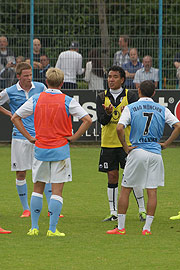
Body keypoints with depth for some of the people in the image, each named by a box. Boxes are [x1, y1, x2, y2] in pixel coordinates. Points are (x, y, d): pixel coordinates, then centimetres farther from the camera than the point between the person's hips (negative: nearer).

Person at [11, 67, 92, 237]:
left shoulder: (36, 100, 1)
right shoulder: (67, 101, -6)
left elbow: (15, 117, 5)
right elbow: (87, 120, -10)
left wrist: (29, 137, 6)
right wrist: (73, 138, -3)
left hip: (40, 149, 2)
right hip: (60, 150, -2)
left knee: (38, 189, 13)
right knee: (57, 191, 0)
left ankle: (34, 227, 12)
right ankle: (52, 229, -3)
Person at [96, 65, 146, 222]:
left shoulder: (130, 96, 0)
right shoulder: (102, 97, 5)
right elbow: (102, 120, -4)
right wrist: (108, 113, -25)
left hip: (127, 143, -2)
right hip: (108, 143, 2)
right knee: (112, 177, 4)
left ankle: (142, 210, 10)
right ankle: (114, 213, 10)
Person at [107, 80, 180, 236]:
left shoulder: (130, 108, 0)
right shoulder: (162, 110, 6)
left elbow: (119, 128, -13)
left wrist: (126, 147, -3)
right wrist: (166, 144, 3)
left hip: (137, 152, -2)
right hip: (155, 153, 2)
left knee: (125, 189, 8)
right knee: (152, 191, 5)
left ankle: (121, 227, 7)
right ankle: (147, 227, 1)